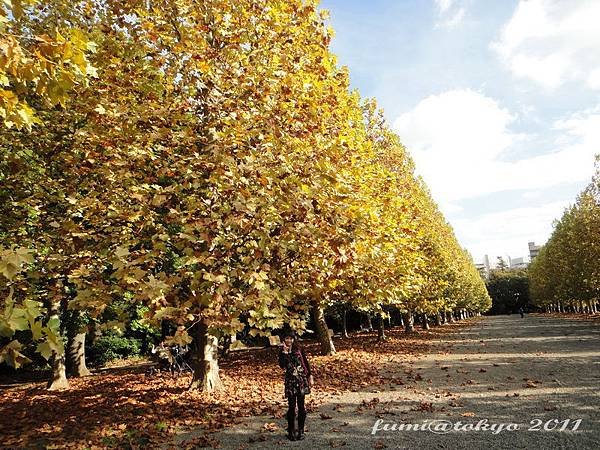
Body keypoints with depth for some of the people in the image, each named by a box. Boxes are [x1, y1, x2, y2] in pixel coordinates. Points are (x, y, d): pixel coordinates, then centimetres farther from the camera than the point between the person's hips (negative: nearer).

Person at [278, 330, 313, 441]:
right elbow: (282, 366, -15)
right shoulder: (282, 351, 0)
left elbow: (306, 362, 7)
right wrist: (285, 352, -20)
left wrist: (310, 376, 4)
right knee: (291, 406, 1)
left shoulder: (299, 348, 1)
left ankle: (301, 430, 16)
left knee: (301, 405, 4)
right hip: (290, 380, 0)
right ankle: (291, 431, 15)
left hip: (302, 379, 0)